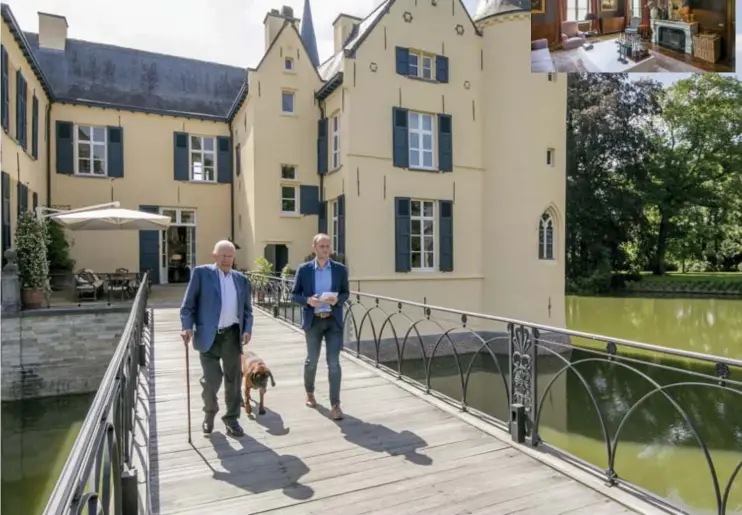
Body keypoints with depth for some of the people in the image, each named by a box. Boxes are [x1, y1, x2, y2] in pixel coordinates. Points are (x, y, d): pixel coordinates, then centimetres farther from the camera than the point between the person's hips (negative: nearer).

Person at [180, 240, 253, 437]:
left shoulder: (241, 279, 11)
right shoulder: (201, 273, 0)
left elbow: (247, 309, 12)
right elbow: (188, 303, -2)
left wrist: (247, 329, -3)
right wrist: (187, 327, -14)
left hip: (232, 334, 3)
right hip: (209, 335, -3)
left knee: (234, 378, 6)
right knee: (212, 379, 1)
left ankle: (232, 418, 22)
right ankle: (209, 413, 30)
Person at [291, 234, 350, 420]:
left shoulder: (340, 269, 1)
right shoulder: (303, 269, -1)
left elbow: (346, 293, 6)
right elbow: (295, 294, 2)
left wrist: (337, 299, -16)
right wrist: (308, 300, -18)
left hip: (334, 320, 0)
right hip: (313, 321, 0)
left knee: (334, 362, -3)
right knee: (312, 360, 15)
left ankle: (335, 404, 4)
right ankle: (309, 393, 40)